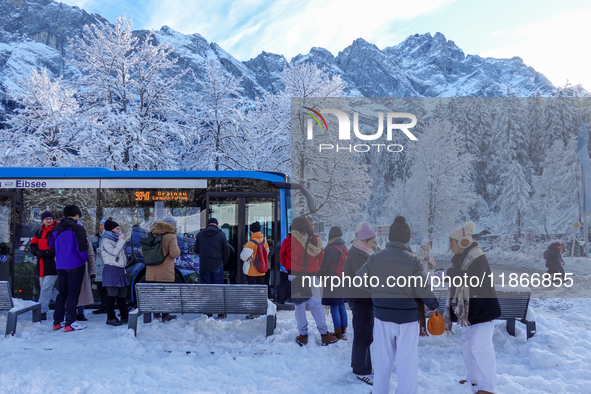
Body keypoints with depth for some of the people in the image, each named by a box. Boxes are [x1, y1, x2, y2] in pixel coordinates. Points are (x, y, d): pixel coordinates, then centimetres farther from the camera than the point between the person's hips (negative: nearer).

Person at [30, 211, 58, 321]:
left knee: (46, 288, -9)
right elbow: (33, 245, 12)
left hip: (52, 265, -8)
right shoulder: (39, 232, 13)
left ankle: (42, 312, -4)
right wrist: (37, 252, -9)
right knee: (49, 288, 15)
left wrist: (45, 253, -22)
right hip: (41, 266, 8)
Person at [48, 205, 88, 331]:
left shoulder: (56, 228, 8)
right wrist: (84, 259, -2)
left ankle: (57, 322, 19)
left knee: (62, 293, 16)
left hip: (60, 266, 6)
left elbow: (51, 244, 16)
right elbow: (82, 247, -19)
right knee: (73, 294, -1)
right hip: (75, 266, -6)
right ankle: (70, 323, 0)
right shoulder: (77, 228, -13)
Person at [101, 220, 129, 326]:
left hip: (120, 269, 8)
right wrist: (121, 240, -10)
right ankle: (110, 318, -3)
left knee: (122, 294, 10)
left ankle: (125, 316, 16)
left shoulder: (117, 239, 22)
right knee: (112, 295, -7)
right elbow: (114, 252, -18)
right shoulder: (106, 241, -5)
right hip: (111, 269, -8)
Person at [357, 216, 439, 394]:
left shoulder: (375, 258, -2)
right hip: (407, 316, -4)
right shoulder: (413, 260, -12)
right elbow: (423, 289, -13)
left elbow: (358, 280, 4)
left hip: (381, 314, 4)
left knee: (383, 359, 17)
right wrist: (434, 305, 5)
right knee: (407, 361, 6)